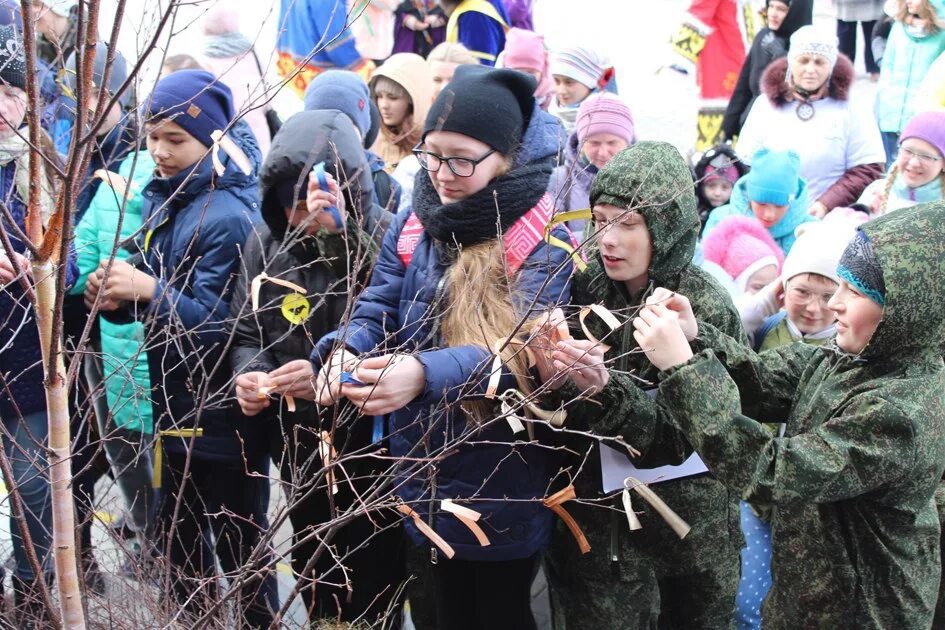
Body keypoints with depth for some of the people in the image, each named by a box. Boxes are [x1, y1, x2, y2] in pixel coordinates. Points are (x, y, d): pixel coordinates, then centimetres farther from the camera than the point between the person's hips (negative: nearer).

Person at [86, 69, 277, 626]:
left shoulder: (229, 216, -18)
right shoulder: (162, 200, 6)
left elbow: (222, 325, -22)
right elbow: (150, 301, 11)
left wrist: (152, 292, -31)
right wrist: (118, 301, -9)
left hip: (224, 416, -8)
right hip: (177, 408, 8)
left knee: (238, 546, 6)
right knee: (178, 537, 22)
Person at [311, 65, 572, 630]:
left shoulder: (544, 243, -16)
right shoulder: (413, 224, 2)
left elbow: (525, 351, -27)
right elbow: (376, 310, -3)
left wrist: (426, 372, -44)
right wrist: (345, 352, -28)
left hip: (503, 485, -5)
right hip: (425, 473, 5)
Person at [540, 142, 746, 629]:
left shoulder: (707, 311, -14)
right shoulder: (585, 287, -5)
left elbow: (676, 438, -20)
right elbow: (555, 415, -1)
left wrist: (605, 387, -35)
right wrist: (551, 380, -23)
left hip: (683, 537, -2)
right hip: (590, 528, 2)